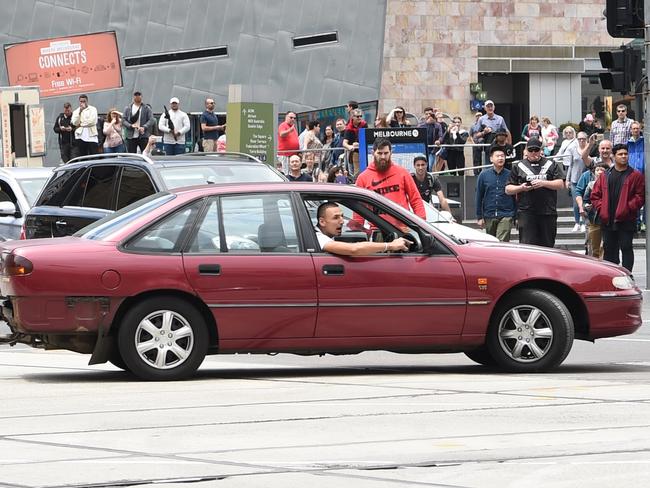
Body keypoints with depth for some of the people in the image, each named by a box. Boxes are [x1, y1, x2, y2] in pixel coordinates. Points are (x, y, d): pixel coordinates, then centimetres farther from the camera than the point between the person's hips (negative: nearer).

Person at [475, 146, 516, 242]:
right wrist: (479, 217, 6)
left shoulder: (510, 175, 0)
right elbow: (479, 197, 8)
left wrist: (516, 216, 1)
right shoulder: (484, 175, 4)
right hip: (489, 216, 3)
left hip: (506, 216, -3)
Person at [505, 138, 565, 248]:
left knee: (547, 245, 4)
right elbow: (508, 189, 12)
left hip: (548, 213, 1)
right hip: (526, 213, -1)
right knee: (527, 244, -11)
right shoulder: (518, 167, 12)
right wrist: (521, 188, -8)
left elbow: (560, 184, 3)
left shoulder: (551, 164, 12)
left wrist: (543, 183, -11)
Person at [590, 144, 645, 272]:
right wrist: (601, 209, -2)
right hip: (607, 220, 4)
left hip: (626, 220, -4)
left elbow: (640, 196, -4)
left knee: (626, 247, -4)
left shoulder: (635, 176, 0)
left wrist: (628, 208, -14)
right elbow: (595, 195, 12)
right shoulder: (605, 176, 11)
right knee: (609, 248, 10)